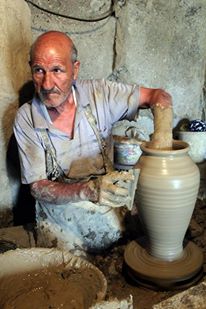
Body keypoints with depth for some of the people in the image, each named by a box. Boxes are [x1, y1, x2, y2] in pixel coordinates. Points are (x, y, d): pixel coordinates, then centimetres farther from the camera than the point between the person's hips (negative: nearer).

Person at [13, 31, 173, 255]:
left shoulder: (99, 94, -10)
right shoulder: (26, 119, -11)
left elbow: (158, 96, -5)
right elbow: (38, 187, -11)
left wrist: (161, 137, -27)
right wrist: (88, 190, -30)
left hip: (110, 211, 2)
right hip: (61, 223, -1)